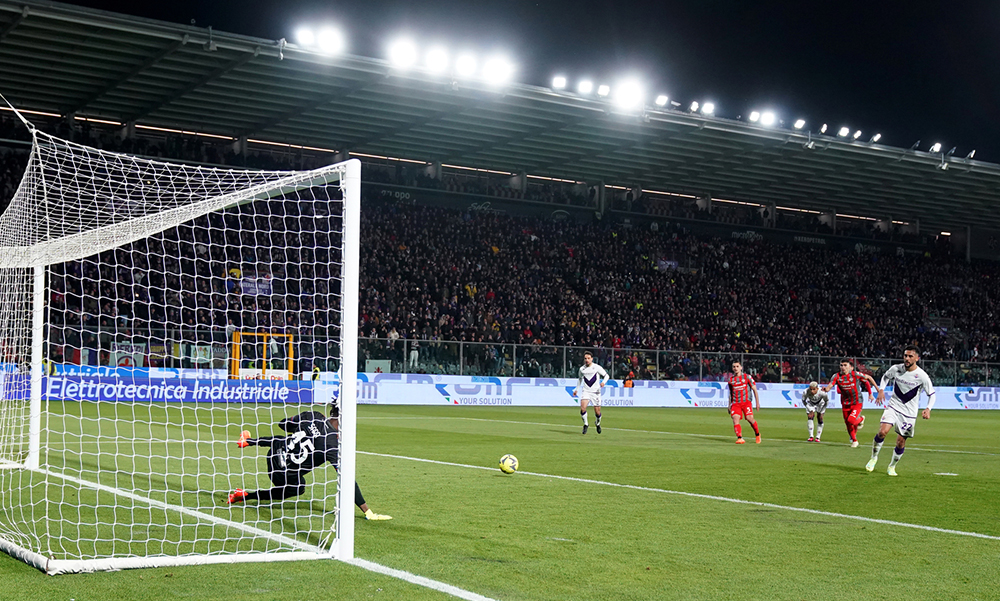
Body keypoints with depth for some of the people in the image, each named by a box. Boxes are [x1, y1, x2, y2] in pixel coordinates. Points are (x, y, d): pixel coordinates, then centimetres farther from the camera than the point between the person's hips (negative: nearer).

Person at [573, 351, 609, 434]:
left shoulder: (597, 367, -4)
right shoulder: (582, 369, 5)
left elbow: (606, 376, 3)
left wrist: (603, 382, -17)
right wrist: (577, 389, 20)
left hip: (595, 391, -1)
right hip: (585, 391, 1)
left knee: (597, 411, 0)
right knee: (583, 407, -22)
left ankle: (597, 423, 32)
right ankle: (585, 424, -2)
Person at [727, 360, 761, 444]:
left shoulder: (747, 377, 4)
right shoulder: (731, 379, 13)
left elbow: (755, 390, 6)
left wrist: (757, 403, 0)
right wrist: (729, 406, 20)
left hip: (746, 402, -3)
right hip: (735, 403, 3)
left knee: (749, 418, -19)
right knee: (735, 418, -20)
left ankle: (757, 434, 7)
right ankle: (739, 438, -28)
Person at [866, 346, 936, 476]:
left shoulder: (922, 376, -13)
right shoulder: (896, 369, -6)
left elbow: (931, 394, -2)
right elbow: (885, 377, 16)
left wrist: (928, 409, -19)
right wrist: (881, 390, -1)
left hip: (909, 413, -1)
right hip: (893, 406, 1)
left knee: (901, 442, 3)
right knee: (882, 431, -20)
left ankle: (892, 466, 26)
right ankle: (874, 458, 2)